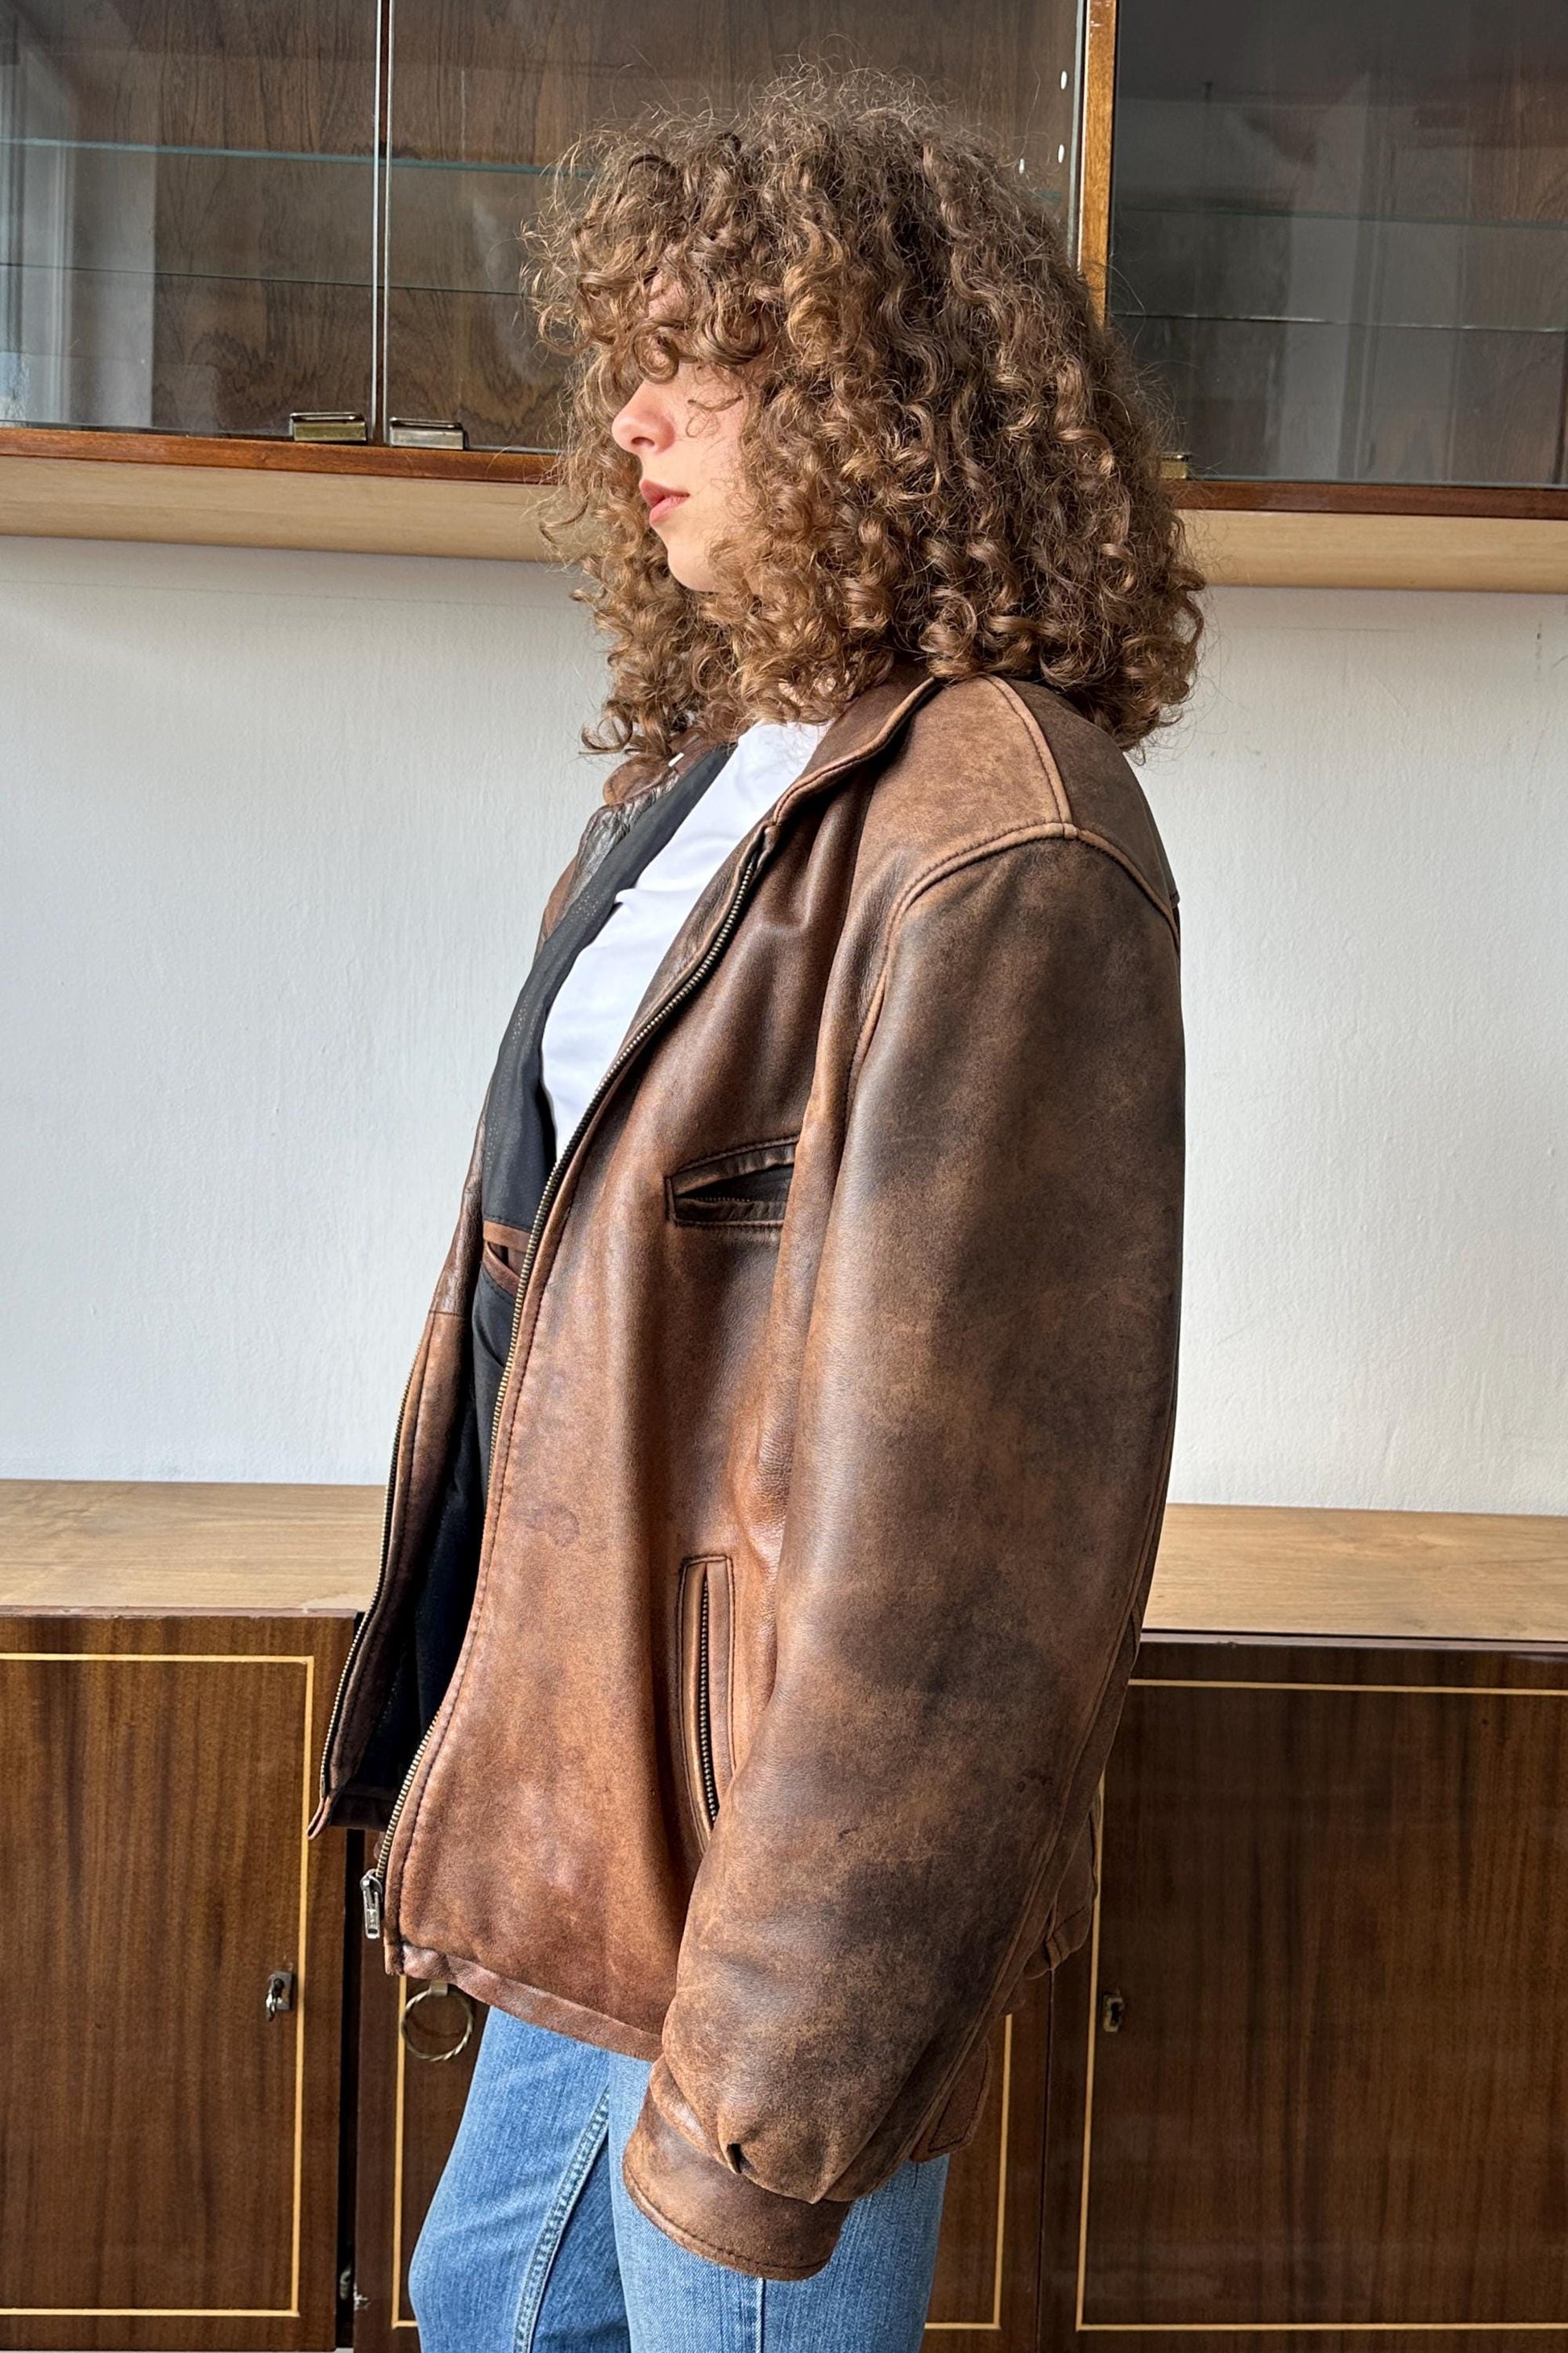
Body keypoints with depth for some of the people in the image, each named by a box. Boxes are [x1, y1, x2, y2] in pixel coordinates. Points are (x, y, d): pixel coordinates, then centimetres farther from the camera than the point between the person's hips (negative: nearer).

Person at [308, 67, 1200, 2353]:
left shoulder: (997, 842, -22)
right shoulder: (708, 775, 8)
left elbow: (962, 1501, -25)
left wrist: (784, 2087, -21)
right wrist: (468, 1747, 15)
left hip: (771, 1867, -8)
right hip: (591, 1817, 9)